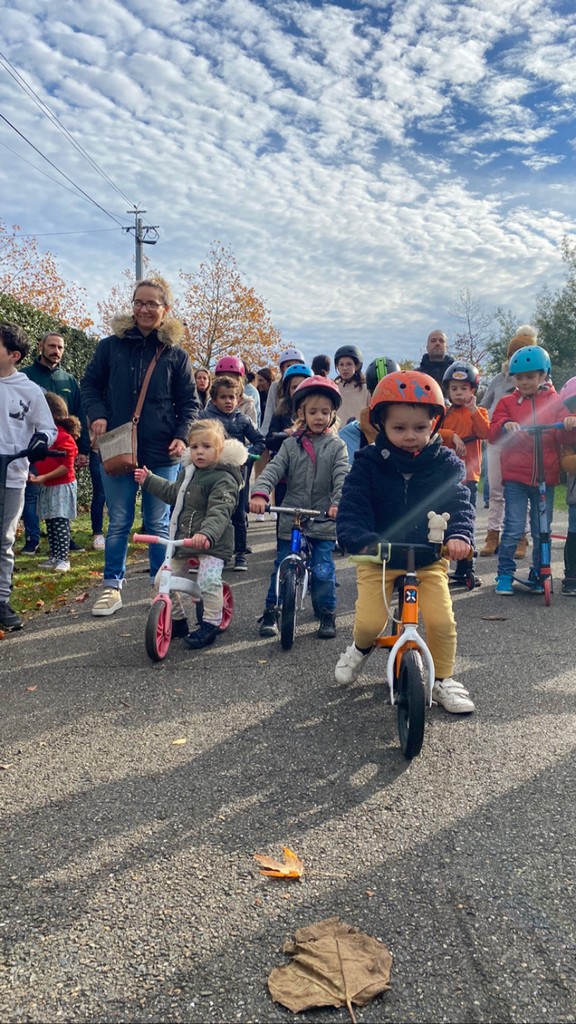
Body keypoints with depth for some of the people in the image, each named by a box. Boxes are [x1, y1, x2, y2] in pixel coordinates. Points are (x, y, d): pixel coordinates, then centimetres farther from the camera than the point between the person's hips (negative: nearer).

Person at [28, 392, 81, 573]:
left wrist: (45, 477, -22)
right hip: (46, 487, 9)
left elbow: (67, 466, -20)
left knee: (60, 522, -7)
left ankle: (63, 559, -3)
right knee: (50, 523, 13)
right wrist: (35, 475, 7)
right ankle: (54, 557, 20)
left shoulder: (64, 438, -17)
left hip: (61, 486, -9)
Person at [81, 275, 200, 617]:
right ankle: (112, 588, 19)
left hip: (162, 454, 0)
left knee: (158, 523, 9)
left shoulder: (176, 354, 2)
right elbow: (90, 384, 11)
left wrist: (183, 436, -9)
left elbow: (190, 402, 5)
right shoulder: (112, 345, 3)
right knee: (118, 522, 8)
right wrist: (97, 415, -7)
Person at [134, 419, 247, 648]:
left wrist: (206, 534, -45)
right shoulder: (188, 471, 11)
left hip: (212, 542, -8)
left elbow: (219, 513, -29)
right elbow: (173, 493, 29)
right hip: (182, 539, 8)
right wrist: (148, 480, 33)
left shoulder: (224, 479, -16)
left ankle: (209, 625, -4)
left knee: (208, 581, -22)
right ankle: (178, 620, 29)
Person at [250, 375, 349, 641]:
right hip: (290, 520, 2)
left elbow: (342, 477, -10)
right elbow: (273, 469, -6)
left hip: (324, 521, -1)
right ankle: (271, 612, 20)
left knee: (323, 570, -3)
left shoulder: (336, 446, 2)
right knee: (281, 568, 6)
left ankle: (327, 614, 14)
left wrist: (338, 502, -29)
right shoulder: (291, 444, 5)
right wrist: (260, 493, -25)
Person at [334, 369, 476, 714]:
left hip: (429, 559, 1)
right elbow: (351, 510, -15)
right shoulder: (368, 464, -8)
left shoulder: (446, 463, -3)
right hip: (379, 558, -1)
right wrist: (362, 540, -35)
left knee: (442, 620, -12)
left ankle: (443, 680, 15)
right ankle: (361, 648, 25)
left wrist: (460, 534, -31)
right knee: (370, 622, -14)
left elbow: (460, 503, -10)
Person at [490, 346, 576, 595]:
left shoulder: (555, 401, 10)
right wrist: (505, 425, -23)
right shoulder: (508, 402, 8)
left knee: (542, 530, 8)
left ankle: (538, 575, 23)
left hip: (546, 476, 1)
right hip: (515, 477, -1)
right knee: (513, 529, -6)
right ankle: (505, 574, 9)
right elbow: (493, 434, -2)